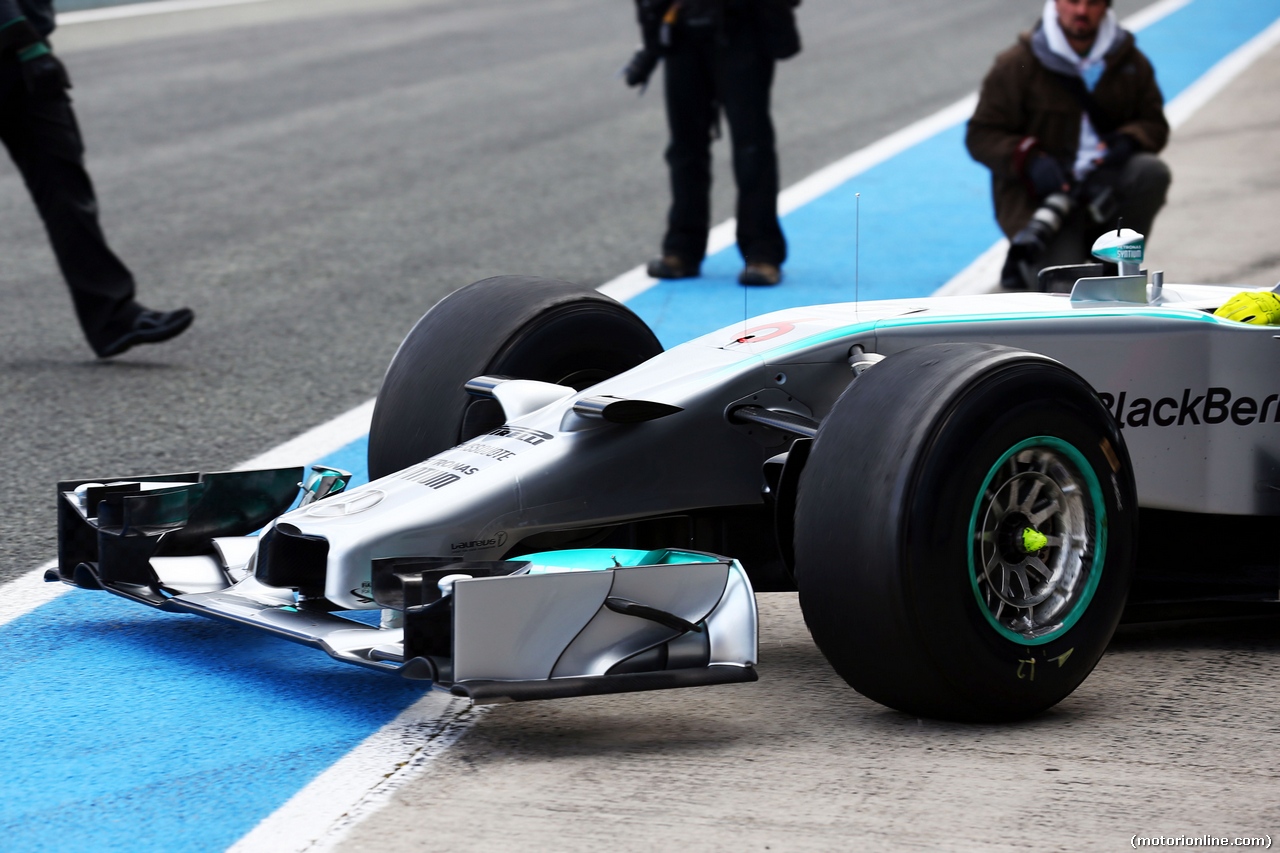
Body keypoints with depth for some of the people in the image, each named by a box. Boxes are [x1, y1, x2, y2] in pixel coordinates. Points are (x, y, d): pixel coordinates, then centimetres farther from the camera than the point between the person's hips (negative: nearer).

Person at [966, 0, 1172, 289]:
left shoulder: (1128, 60, 6)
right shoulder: (1017, 64, -4)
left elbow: (1154, 123, 11)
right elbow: (981, 135, -4)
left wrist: (1127, 140, -13)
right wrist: (1029, 159, -21)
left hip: (1104, 186, 4)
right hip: (1037, 190, -4)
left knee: (1152, 171, -27)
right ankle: (1025, 261, 10)